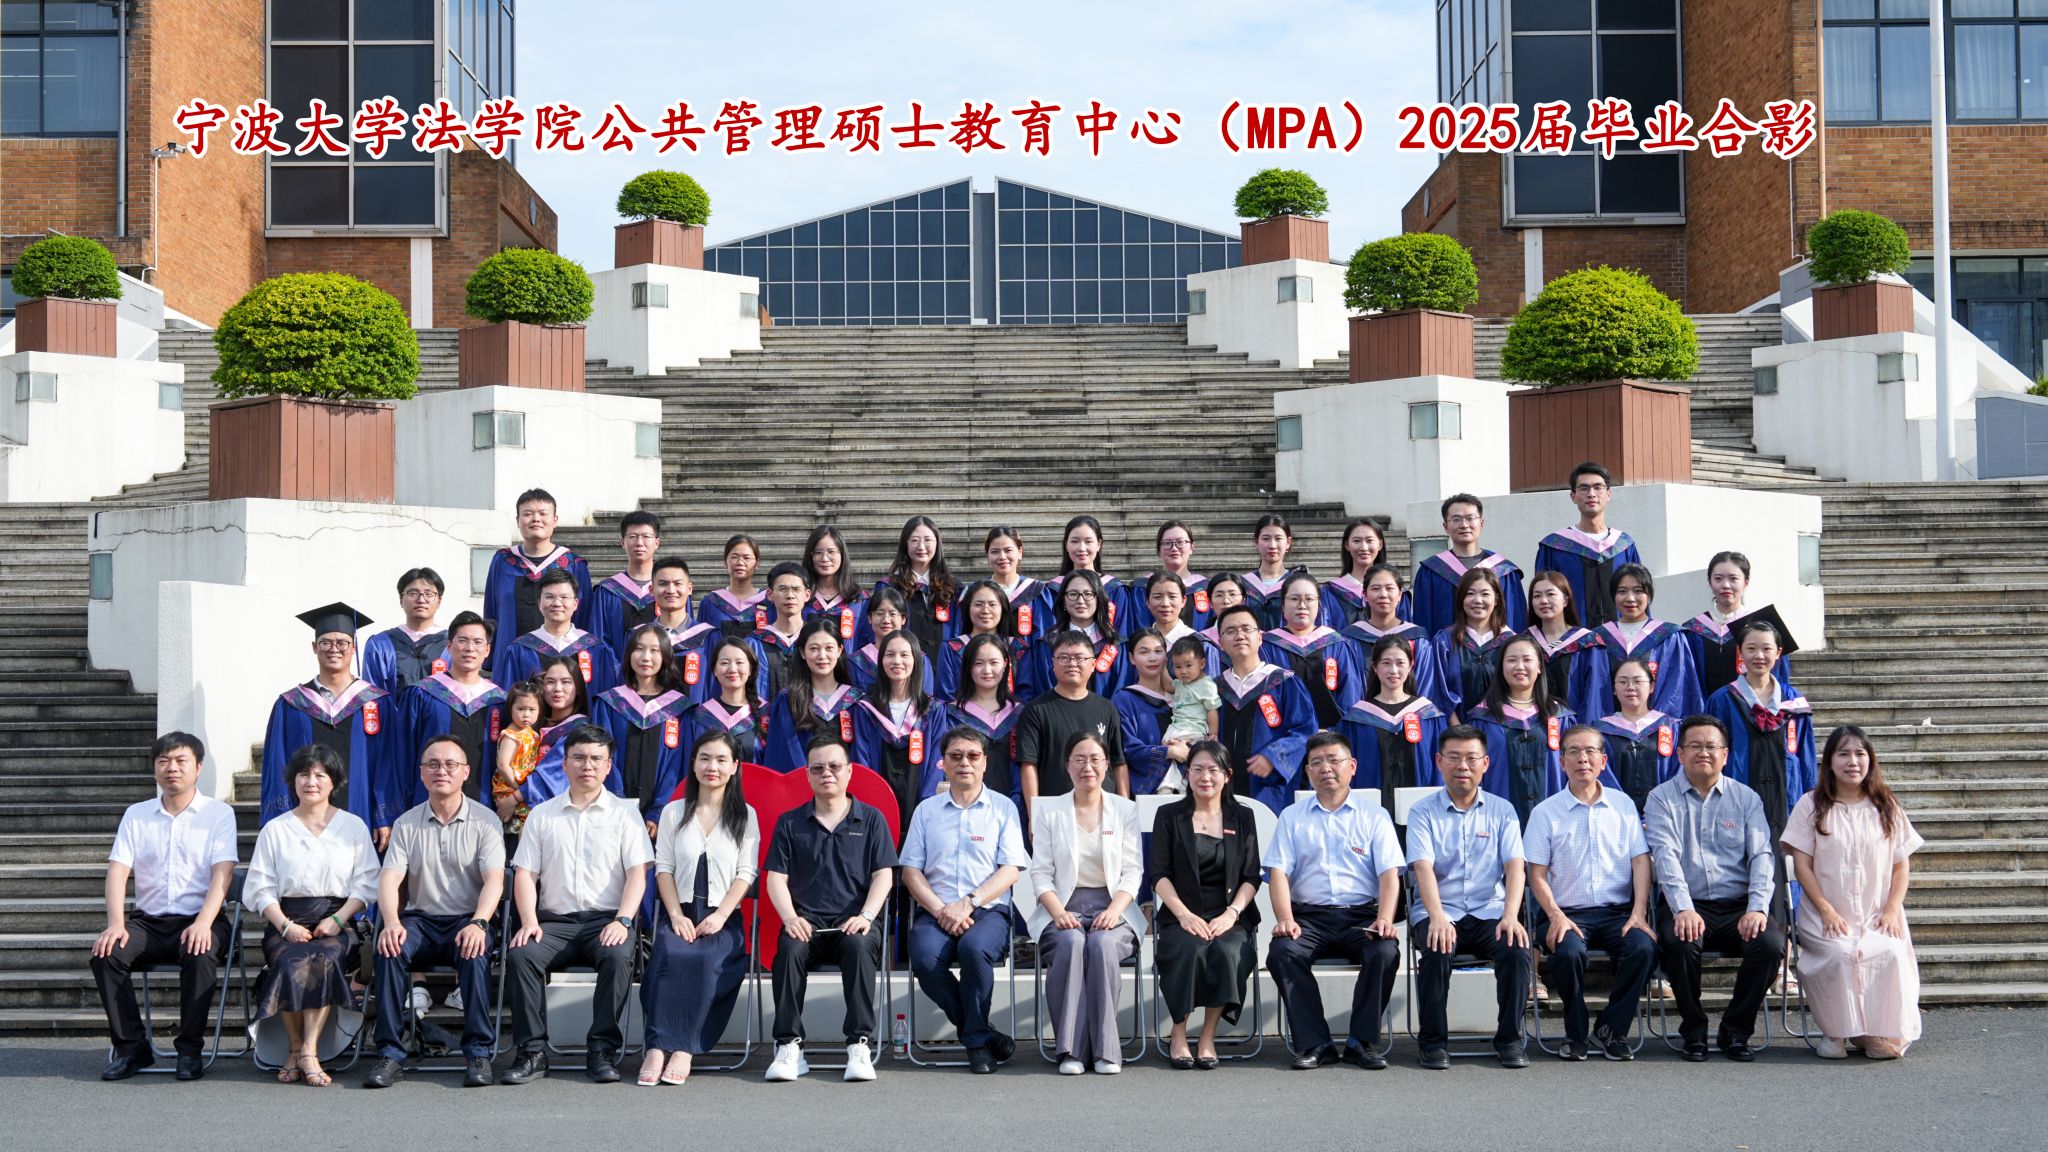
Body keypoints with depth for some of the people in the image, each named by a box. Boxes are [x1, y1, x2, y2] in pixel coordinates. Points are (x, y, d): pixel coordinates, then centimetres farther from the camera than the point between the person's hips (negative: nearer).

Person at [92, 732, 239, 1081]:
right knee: (106, 954, -25)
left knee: (200, 955, -35)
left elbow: (222, 872, -8)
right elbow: (118, 869, 2)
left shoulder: (219, 813, 5)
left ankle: (190, 1049, -20)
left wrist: (204, 923, -24)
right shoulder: (136, 815, 14)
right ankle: (130, 1046, -13)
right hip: (148, 921, 3)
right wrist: (115, 923, -15)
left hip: (199, 920, -3)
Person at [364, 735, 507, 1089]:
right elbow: (389, 879, 0)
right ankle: (390, 1053, -26)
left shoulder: (485, 821, 3)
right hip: (420, 919, 2)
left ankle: (479, 1053, -28)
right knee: (389, 949, -29)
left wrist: (478, 923, -27)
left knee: (475, 952, -35)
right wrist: (391, 923, -21)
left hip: (467, 919, -2)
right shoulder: (407, 824, 10)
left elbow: (494, 880, -8)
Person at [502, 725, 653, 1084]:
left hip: (606, 920, -2)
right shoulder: (542, 815, 16)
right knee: (520, 955, -28)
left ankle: (602, 1049, -23)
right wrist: (529, 921, -7)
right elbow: (524, 874, 10)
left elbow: (637, 874, 2)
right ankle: (531, 1051, -20)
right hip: (554, 920, 2)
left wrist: (622, 921, -14)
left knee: (618, 956, -34)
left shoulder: (624, 812, 11)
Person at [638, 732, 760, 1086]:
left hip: (723, 917, -1)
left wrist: (720, 916, -11)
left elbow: (746, 873, 3)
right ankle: (658, 1046, -34)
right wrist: (676, 915, -7)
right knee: (670, 955, -32)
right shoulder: (674, 813, 16)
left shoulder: (745, 816, 11)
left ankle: (683, 1049, -30)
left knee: (706, 959, -33)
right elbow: (663, 868, 8)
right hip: (680, 912, 1)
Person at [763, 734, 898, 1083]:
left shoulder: (871, 819, 14)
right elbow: (776, 878, 9)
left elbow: (883, 875, 5)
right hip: (807, 921, 1)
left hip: (854, 923, -1)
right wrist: (790, 917, -10)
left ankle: (860, 1045, -34)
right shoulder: (790, 823, 17)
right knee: (789, 948, -33)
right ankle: (789, 1046, -30)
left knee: (859, 945, -36)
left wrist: (866, 916, -13)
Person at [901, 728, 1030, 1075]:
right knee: (925, 960, -31)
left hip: (988, 909, -2)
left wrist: (968, 903, -13)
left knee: (974, 948, -35)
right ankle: (982, 1034, -13)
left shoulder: (1002, 808, 11)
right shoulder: (926, 809, 16)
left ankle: (976, 1039, -15)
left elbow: (1010, 870, 1)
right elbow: (911, 870, 9)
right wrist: (940, 909, -9)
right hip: (935, 911, 2)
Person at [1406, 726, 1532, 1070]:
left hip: (1489, 912, 1)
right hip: (1439, 913, -1)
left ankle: (1509, 1038, -10)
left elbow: (1514, 866, -3)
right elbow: (1423, 867, -11)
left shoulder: (1502, 810, 10)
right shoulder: (1423, 812, 4)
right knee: (1437, 952, -32)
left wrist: (1511, 915, -21)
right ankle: (1434, 1042, -14)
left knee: (1516, 949, -28)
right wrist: (1437, 917, -29)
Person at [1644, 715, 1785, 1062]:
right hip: (1686, 906, -2)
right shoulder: (1662, 798, 5)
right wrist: (1683, 909, -25)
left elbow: (1762, 855, 2)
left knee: (1771, 944, -27)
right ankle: (1693, 1031, -9)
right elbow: (1665, 856, -9)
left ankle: (1735, 1032, -5)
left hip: (1738, 905, 2)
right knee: (1680, 942, -34)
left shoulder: (1746, 798, 12)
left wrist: (1757, 907, -15)